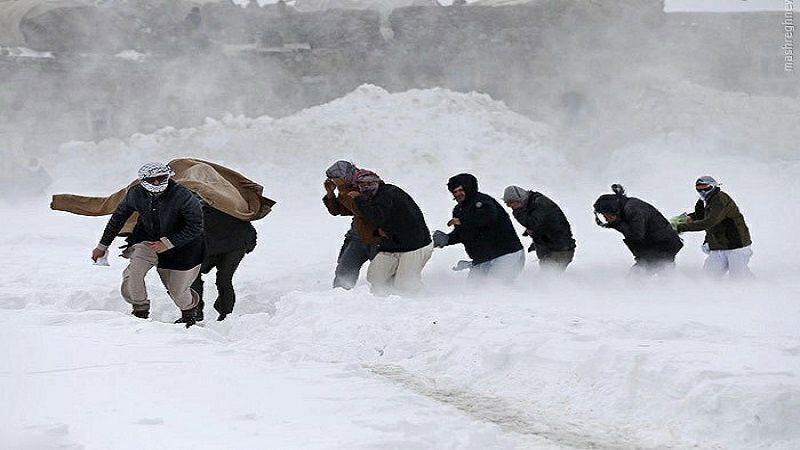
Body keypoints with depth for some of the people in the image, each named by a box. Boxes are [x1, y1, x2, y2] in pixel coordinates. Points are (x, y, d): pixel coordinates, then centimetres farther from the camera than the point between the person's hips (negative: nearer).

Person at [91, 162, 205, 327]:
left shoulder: (182, 196, -30)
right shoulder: (135, 194, -18)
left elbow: (195, 228, -21)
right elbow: (118, 217, 0)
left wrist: (167, 243, -26)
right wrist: (103, 246, 6)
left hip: (181, 245, -3)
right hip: (148, 239, 3)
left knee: (177, 291, 5)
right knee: (133, 271, -23)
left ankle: (188, 313, 39)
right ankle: (140, 312, -4)